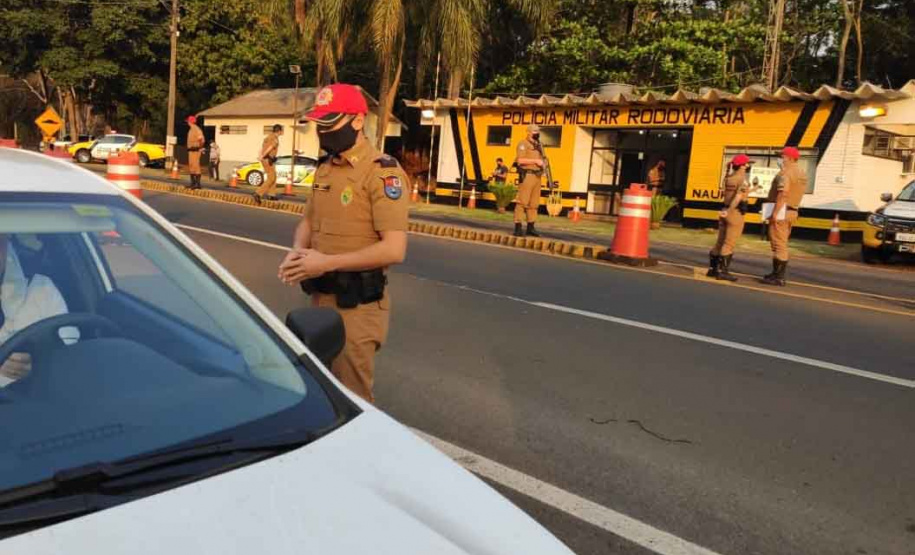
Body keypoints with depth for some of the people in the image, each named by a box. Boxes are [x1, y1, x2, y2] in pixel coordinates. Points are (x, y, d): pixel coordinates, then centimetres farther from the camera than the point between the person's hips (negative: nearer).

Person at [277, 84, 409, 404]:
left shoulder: (383, 173, -16)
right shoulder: (325, 168, 10)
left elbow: (394, 249, -23)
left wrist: (326, 262, -22)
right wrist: (297, 252, -2)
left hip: (357, 305, -8)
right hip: (320, 296, 8)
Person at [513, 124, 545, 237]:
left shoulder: (537, 146, 21)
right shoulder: (523, 144, -5)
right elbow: (520, 160, -17)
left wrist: (542, 163, 9)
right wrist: (536, 161, -17)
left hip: (537, 176, 9)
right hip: (527, 175, -9)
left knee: (534, 203, 9)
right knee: (522, 201, -10)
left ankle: (530, 227, 15)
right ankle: (518, 227, -10)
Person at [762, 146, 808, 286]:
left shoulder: (786, 172, -15)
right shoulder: (802, 174, 16)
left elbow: (783, 193, -25)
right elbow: (795, 193, 17)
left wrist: (775, 212, -26)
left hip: (781, 211, -10)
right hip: (792, 211, 10)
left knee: (779, 244, -7)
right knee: (782, 244, 17)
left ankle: (779, 277, -5)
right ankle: (777, 273, 24)